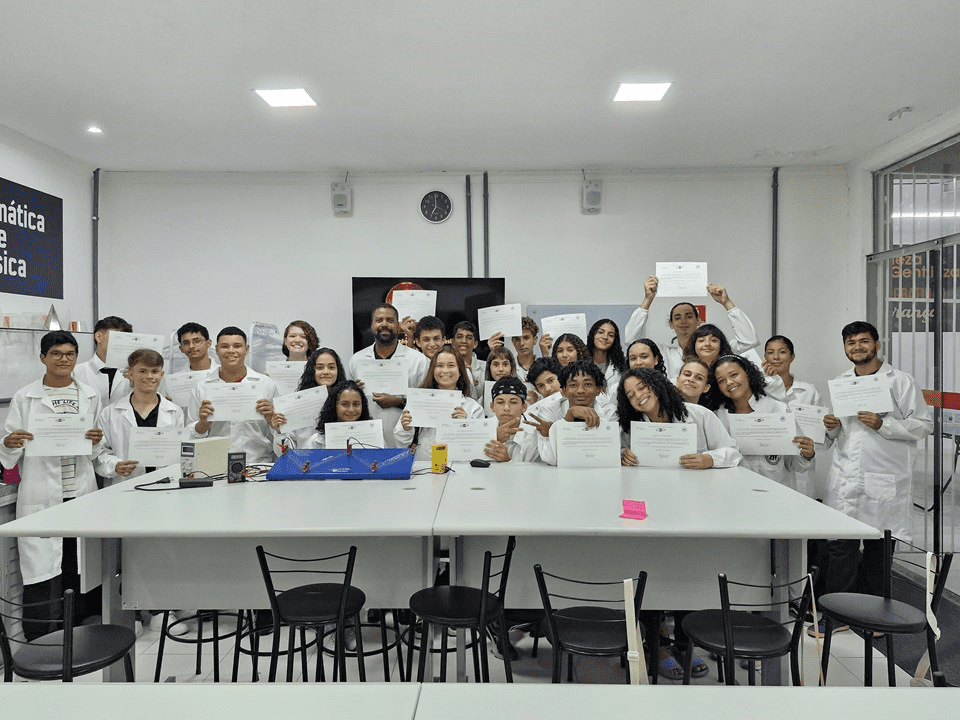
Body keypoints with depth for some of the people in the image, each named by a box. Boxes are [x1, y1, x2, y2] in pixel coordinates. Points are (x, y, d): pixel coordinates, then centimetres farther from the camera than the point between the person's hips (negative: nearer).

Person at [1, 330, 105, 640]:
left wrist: (97, 442, -7)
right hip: (40, 496, -2)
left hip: (81, 494, 2)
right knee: (42, 569, -3)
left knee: (81, 571, 6)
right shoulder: (25, 397, 2)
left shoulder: (91, 396, 10)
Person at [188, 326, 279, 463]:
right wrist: (203, 424, -5)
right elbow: (189, 437, 13)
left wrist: (271, 420, -7)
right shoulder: (202, 387, 9)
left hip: (258, 463, -1)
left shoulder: (267, 384, 8)